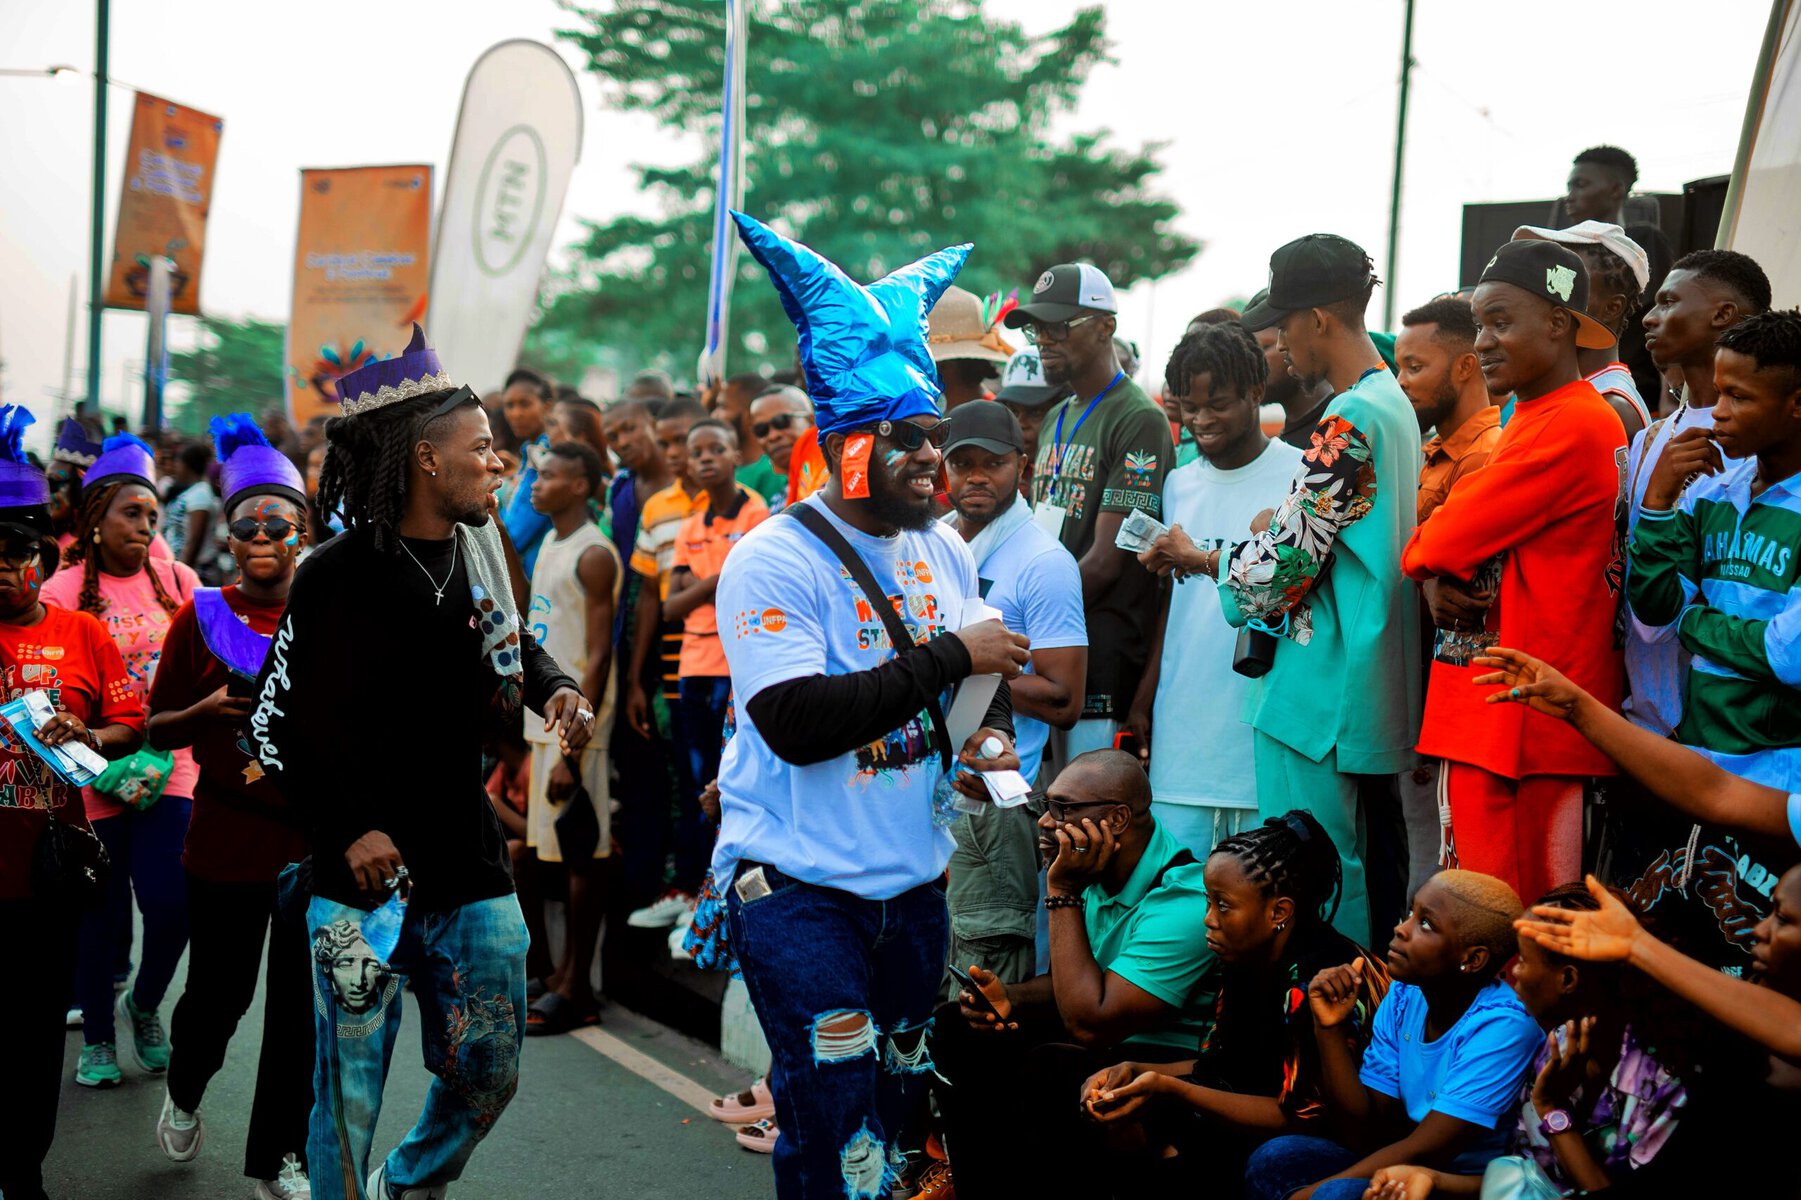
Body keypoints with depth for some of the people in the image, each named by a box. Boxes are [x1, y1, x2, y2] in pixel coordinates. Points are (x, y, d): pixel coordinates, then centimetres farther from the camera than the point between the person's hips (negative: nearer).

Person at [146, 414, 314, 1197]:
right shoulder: (202, 618, 0)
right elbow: (157, 729, 6)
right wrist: (209, 711, -13)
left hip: (316, 832, 1)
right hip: (226, 833, 0)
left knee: (300, 1002, 4)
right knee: (219, 992, 8)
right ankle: (183, 1094, 42)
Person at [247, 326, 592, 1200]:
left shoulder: (481, 554, 6)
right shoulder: (337, 575, -10)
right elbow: (274, 722, -7)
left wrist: (554, 687, 3)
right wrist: (348, 830, -13)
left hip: (471, 869, 6)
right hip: (365, 876, -5)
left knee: (487, 1074, 14)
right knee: (350, 1095, -1)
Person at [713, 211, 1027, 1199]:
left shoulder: (945, 551, 9)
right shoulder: (775, 560, -13)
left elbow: (985, 675, 23)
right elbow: (800, 723, -24)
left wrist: (991, 736, 0)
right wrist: (946, 657, -21)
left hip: (912, 875, 7)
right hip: (797, 881, -7)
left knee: (901, 1093, 14)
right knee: (835, 1114, -11)